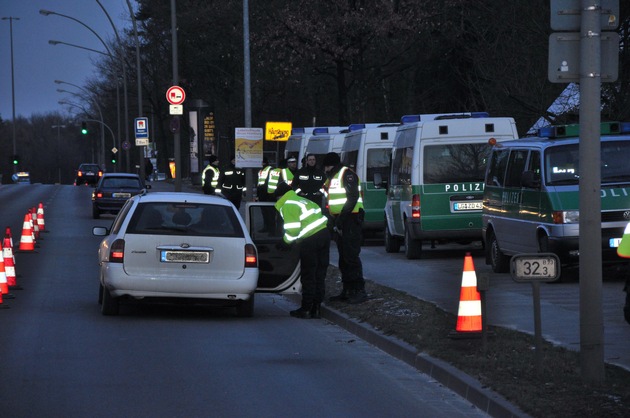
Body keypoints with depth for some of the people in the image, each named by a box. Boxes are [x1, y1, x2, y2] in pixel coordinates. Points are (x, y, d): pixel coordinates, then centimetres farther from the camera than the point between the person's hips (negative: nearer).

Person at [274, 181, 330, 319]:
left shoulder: (286, 206, -5)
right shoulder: (300, 200, 22)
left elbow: (292, 230, -13)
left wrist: (287, 239, 9)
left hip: (310, 239, -8)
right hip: (325, 232, 8)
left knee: (308, 276, 2)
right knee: (320, 275, 12)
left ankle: (306, 309, 7)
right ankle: (316, 309, 17)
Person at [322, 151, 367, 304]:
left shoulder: (347, 174, -10)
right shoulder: (332, 177, 20)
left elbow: (353, 197, -19)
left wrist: (341, 218, -21)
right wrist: (334, 220, 13)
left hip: (350, 220, -10)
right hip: (340, 222, 10)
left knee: (351, 256, -13)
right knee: (343, 258, 11)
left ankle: (359, 291, -13)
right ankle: (347, 290, 16)